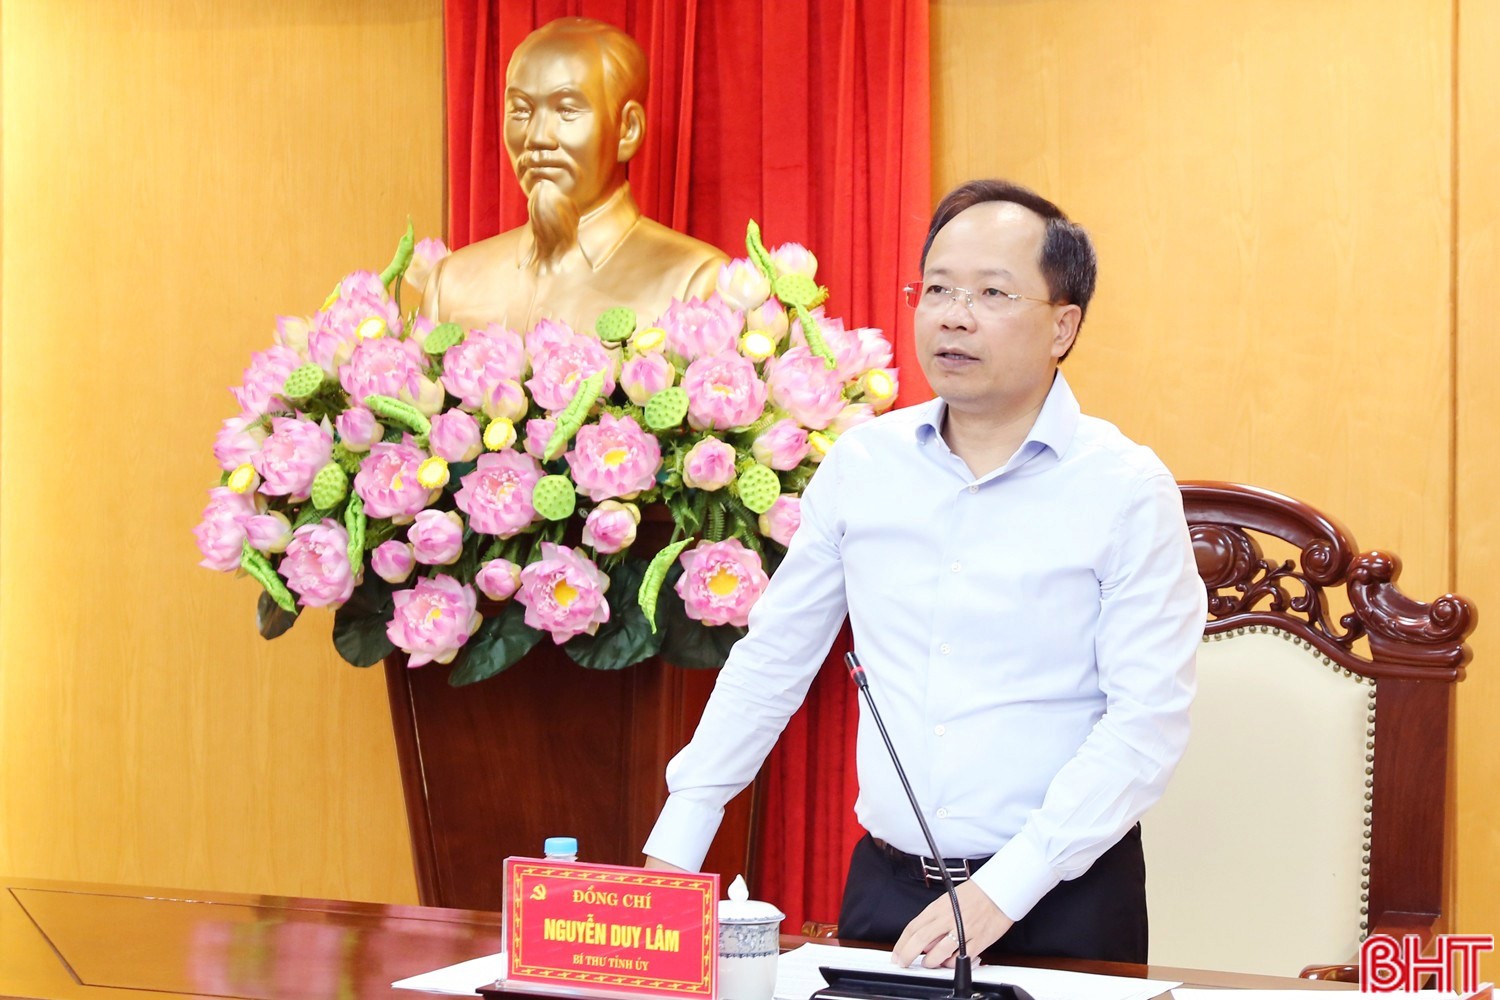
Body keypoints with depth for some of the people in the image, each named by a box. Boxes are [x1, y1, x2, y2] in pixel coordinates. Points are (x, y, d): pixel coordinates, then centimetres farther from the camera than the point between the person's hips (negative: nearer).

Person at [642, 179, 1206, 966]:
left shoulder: (1128, 489, -8)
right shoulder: (862, 463, 4)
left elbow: (1148, 720, -12)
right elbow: (770, 662, 9)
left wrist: (1003, 889, -19)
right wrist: (671, 853, 5)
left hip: (1060, 899, -3)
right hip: (884, 887, 3)